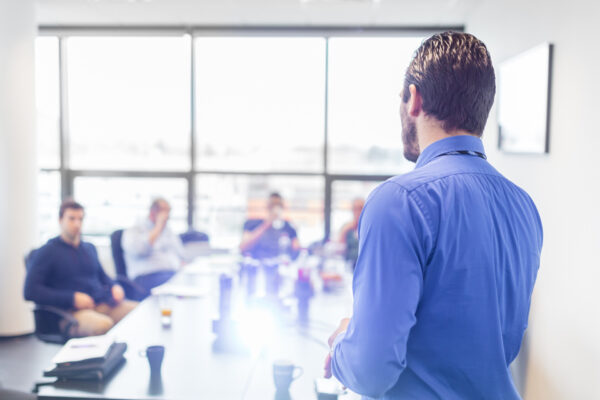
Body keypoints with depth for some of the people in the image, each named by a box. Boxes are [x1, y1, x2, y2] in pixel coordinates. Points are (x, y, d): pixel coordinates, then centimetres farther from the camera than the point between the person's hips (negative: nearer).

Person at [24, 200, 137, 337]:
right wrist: (72, 298, -13)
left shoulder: (90, 248, 24)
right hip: (71, 311, -6)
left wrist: (114, 287, 11)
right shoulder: (46, 252, 6)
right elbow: (30, 291, -4)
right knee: (103, 325, -41)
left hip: (104, 304, 6)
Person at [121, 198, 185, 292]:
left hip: (175, 274, 6)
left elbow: (181, 258, 26)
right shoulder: (133, 231, 9)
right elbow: (140, 250, -13)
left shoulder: (170, 232, 27)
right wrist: (159, 227, -5)